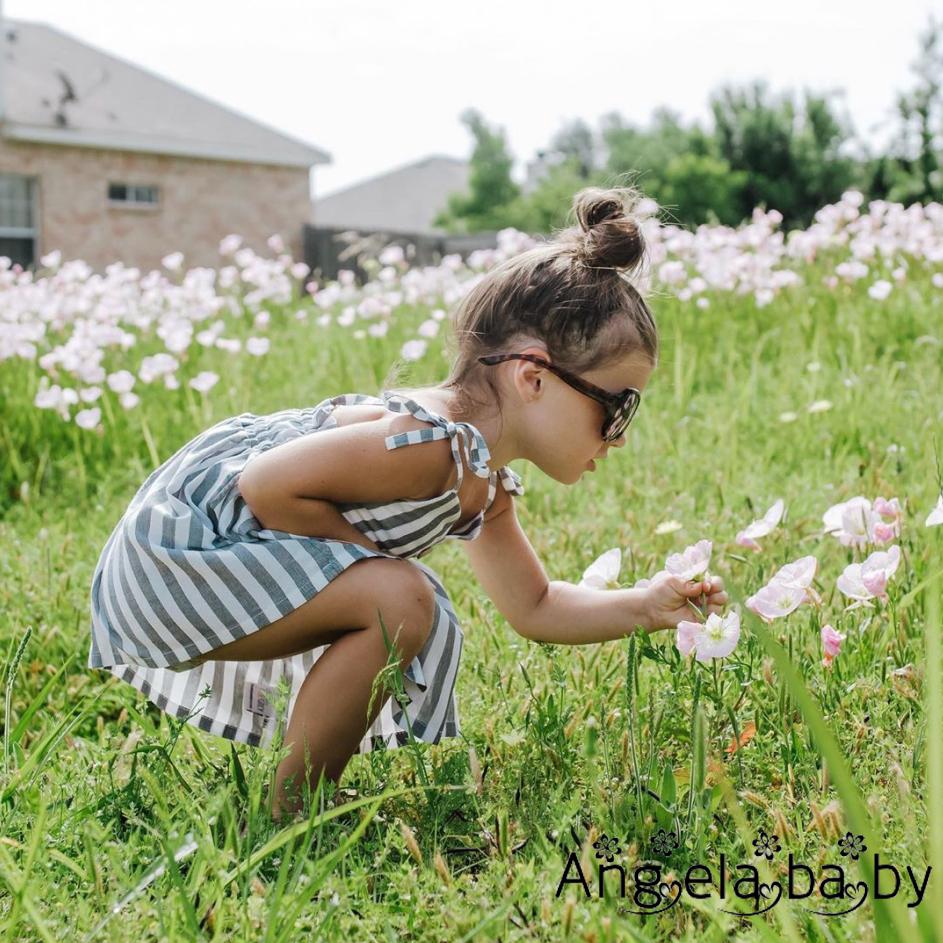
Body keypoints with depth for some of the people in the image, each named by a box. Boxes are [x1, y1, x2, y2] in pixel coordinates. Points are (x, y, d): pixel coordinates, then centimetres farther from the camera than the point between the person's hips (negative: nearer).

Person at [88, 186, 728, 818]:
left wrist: (647, 607, 2)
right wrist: (365, 549, -19)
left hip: (222, 553, 10)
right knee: (398, 601, -26)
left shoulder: (486, 487, 4)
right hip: (175, 545, -10)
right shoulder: (431, 445, -29)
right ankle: (291, 816, -8)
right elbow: (265, 486, -30)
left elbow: (533, 607, 14)